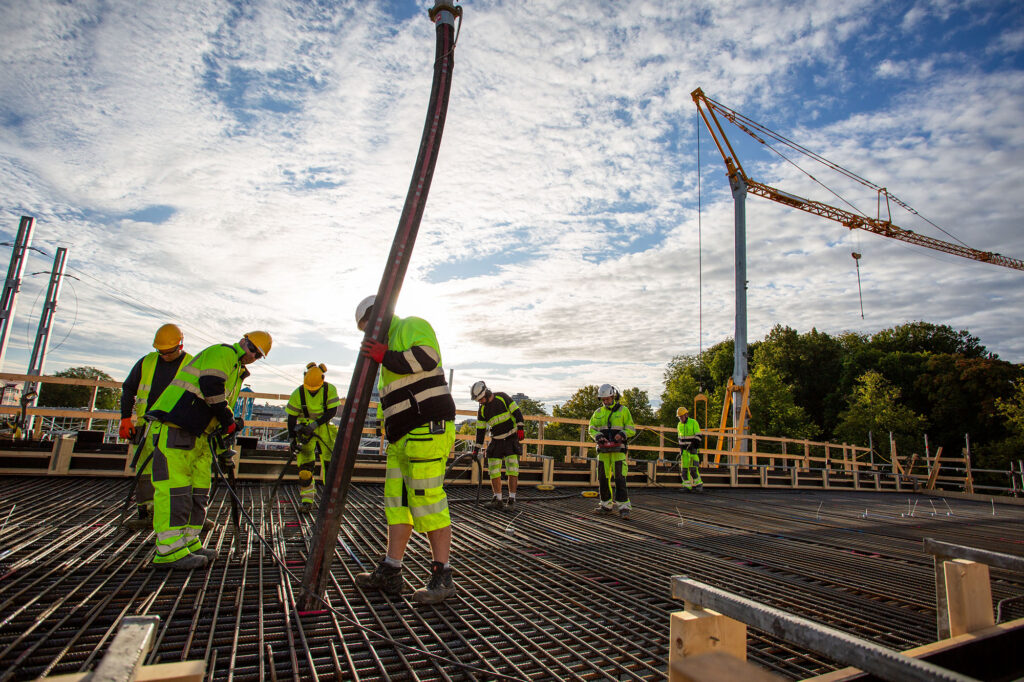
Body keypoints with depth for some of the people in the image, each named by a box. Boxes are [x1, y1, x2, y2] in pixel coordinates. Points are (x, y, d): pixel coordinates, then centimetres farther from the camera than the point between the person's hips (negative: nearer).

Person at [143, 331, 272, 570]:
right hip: (173, 428, -10)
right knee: (175, 487, -10)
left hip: (198, 434, 10)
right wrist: (229, 420, -14)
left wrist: (221, 447, 19)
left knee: (198, 489, 9)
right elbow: (210, 385, -21)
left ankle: (188, 542, 17)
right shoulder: (222, 353, -4)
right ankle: (170, 550, -8)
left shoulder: (237, 372, 26)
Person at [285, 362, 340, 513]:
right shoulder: (298, 393, -12)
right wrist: (292, 439, -10)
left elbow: (332, 411, -14)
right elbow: (291, 417, -6)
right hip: (305, 431, 0)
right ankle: (306, 500, 1)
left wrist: (314, 425, -23)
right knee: (305, 466, -9)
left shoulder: (330, 390, -13)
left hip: (324, 429, 0)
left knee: (330, 463, -4)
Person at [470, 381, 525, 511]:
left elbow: (516, 411, -8)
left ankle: (511, 500, -3)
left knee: (512, 470, -10)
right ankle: (497, 500, 7)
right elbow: (480, 430, 3)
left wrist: (520, 428, -17)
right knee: (494, 471, -1)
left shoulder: (503, 398, -10)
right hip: (496, 441, 4)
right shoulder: (482, 410, 0)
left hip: (511, 438, -4)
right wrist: (476, 448, 1)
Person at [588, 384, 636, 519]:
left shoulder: (623, 410, 2)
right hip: (603, 450, 4)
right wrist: (598, 436, -10)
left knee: (620, 478, -10)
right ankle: (606, 505, 16)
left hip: (618, 449, -4)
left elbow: (631, 430, 1)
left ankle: (623, 506, -8)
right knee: (603, 477, 6)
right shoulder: (598, 412, 12)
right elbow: (592, 429, 11)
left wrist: (622, 434, -19)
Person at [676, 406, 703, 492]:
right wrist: (680, 449, 17)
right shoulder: (679, 425, 12)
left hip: (692, 449, -6)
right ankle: (687, 486, 3)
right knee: (684, 467, -1)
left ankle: (698, 484, 2)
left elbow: (698, 436, -10)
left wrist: (694, 446, -17)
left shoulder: (693, 422, -8)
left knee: (693, 468, -12)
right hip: (684, 449, 6)